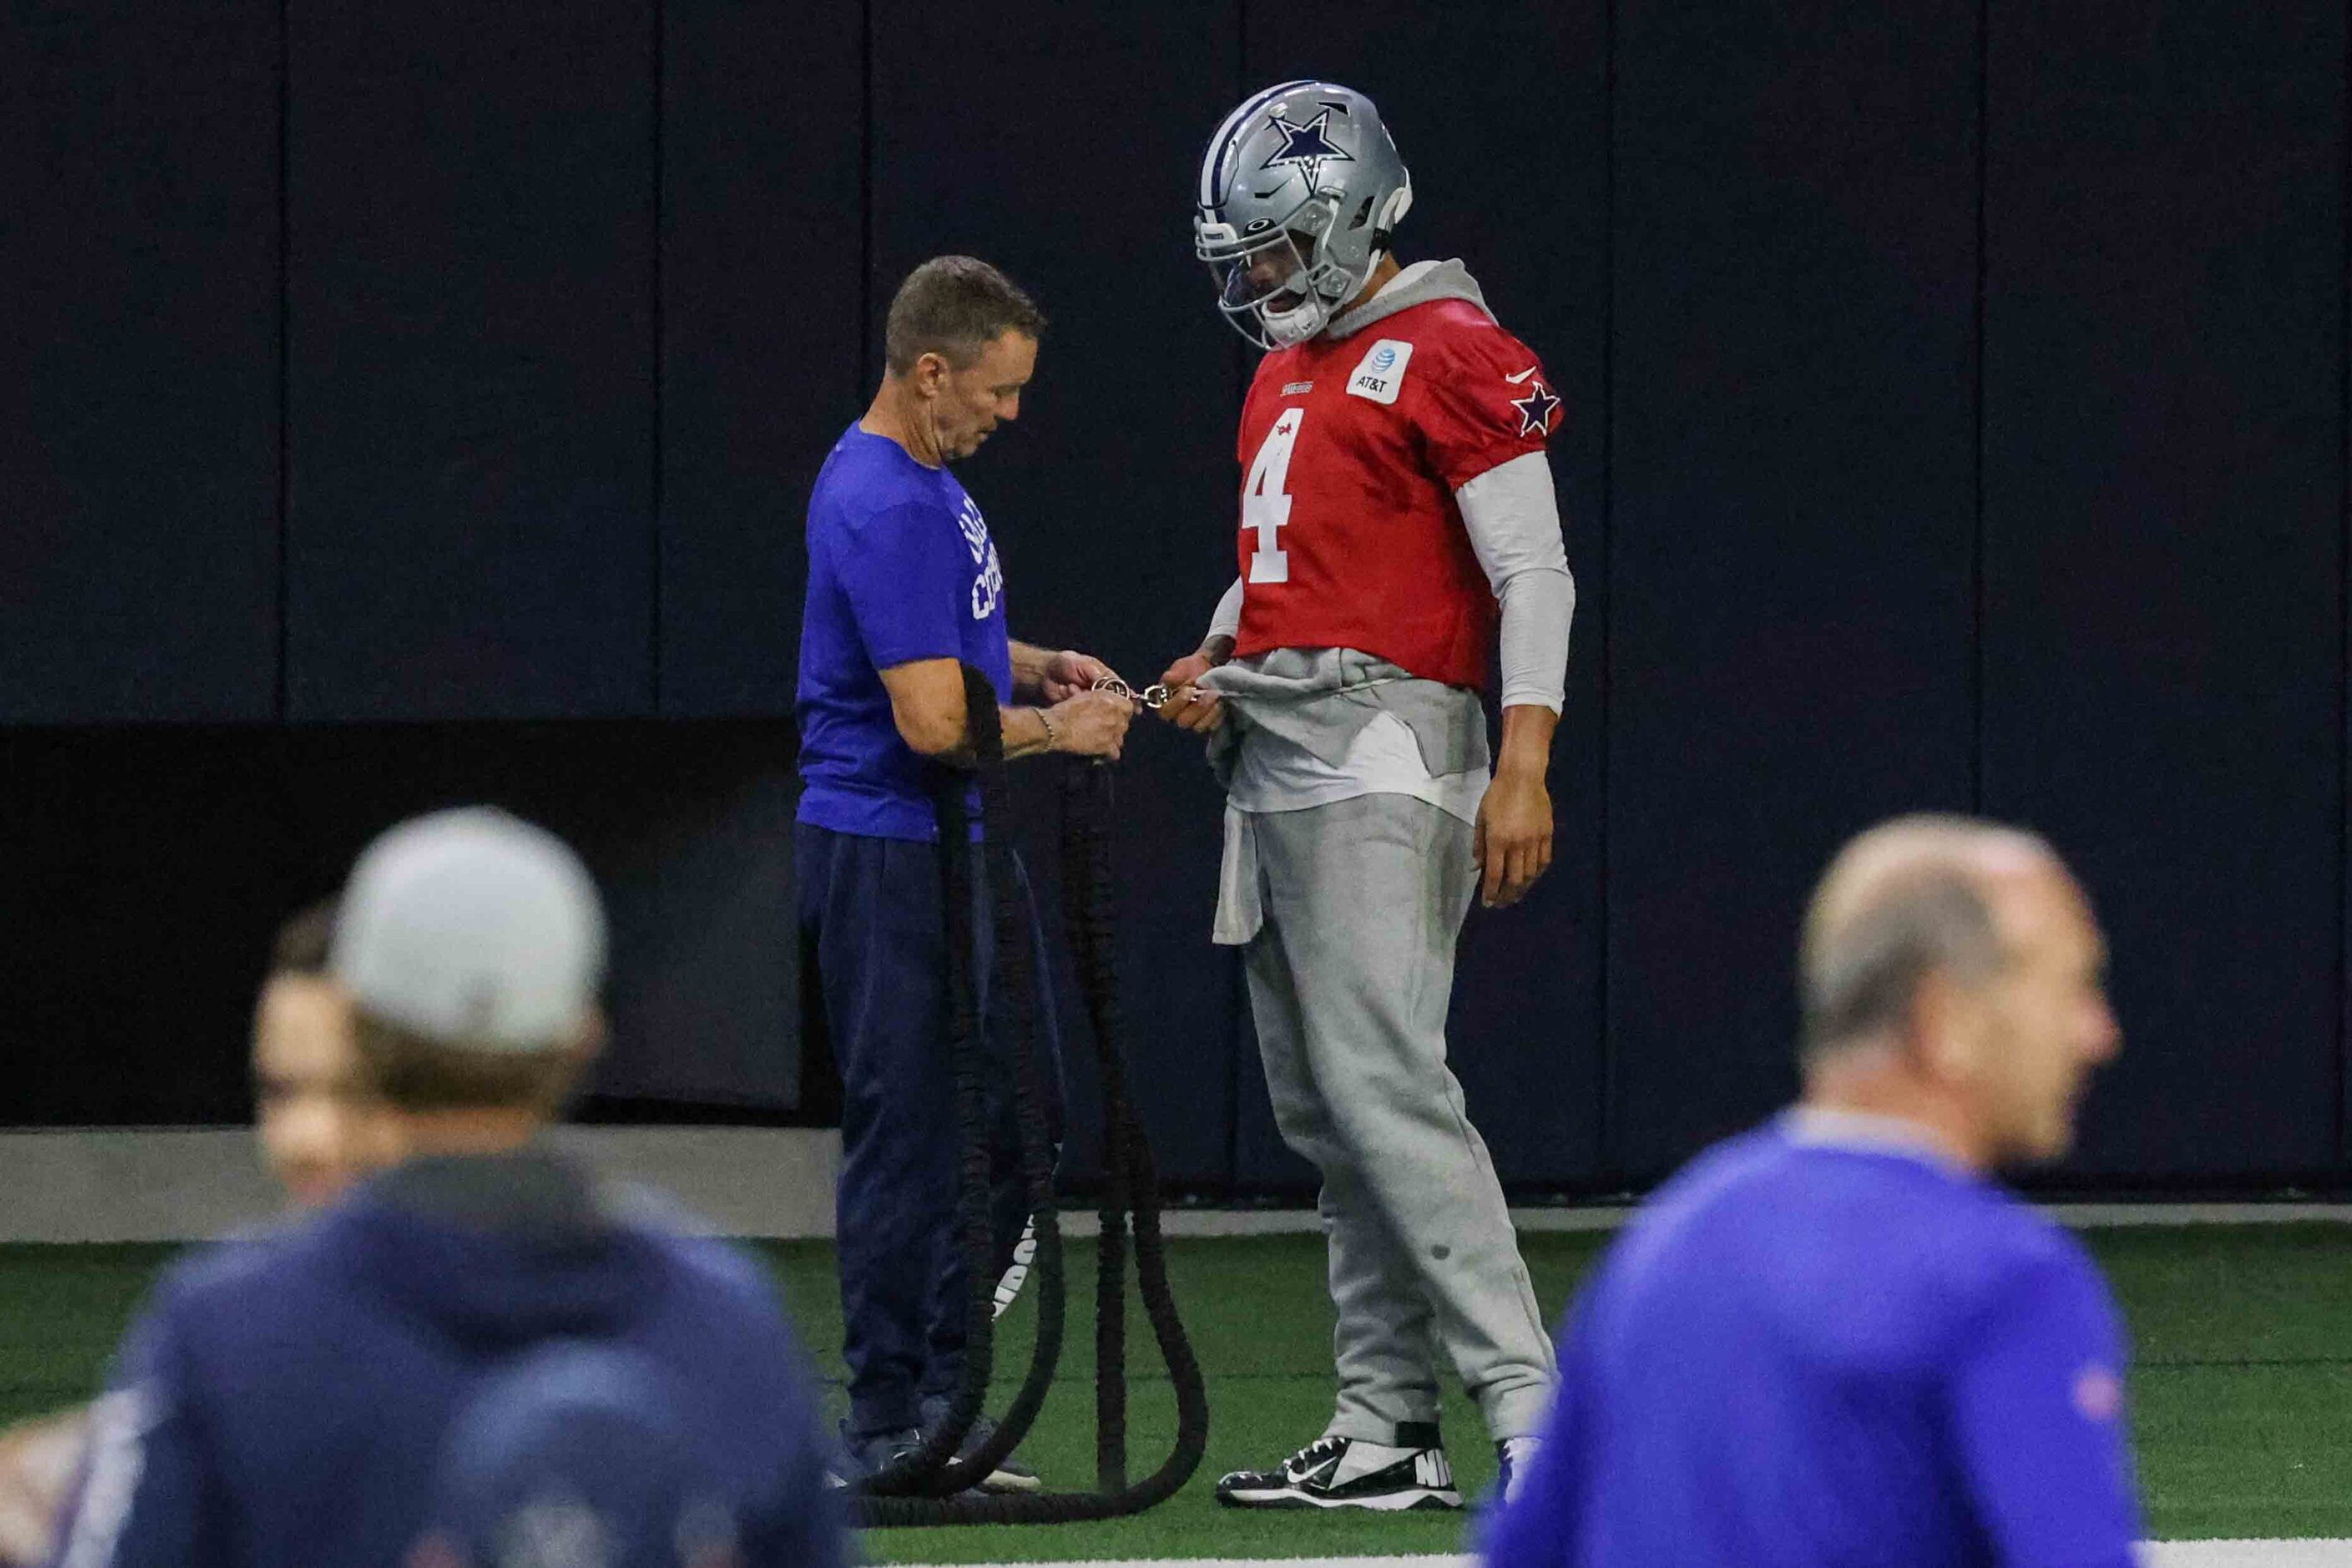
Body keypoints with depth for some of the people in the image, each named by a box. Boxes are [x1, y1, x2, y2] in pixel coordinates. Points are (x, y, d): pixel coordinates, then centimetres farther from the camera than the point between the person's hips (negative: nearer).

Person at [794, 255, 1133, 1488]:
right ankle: (887, 1429, -1)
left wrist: (1039, 667, 12)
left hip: (953, 851, 10)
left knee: (1005, 1131, 13)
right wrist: (1059, 727, -9)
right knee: (907, 1141, -6)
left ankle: (942, 1390, 20)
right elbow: (932, 720, -24)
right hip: (887, 861, -10)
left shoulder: (923, 481, 13)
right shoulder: (886, 507, -20)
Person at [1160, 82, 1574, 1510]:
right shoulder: (1285, 375, 20)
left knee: (1382, 1080, -18)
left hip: (1378, 752, -9)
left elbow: (1535, 574, -12)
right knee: (1321, 1109, 7)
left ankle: (1530, 1406, -20)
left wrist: (1525, 765, -21)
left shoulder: (1450, 356, -8)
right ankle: (1387, 1431, 8)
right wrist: (1218, 660, 10)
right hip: (1274, 767, 9)